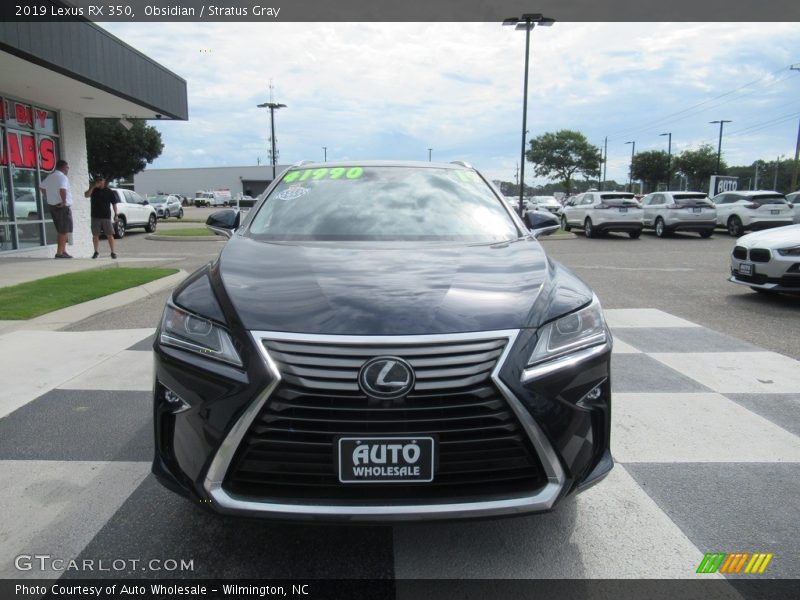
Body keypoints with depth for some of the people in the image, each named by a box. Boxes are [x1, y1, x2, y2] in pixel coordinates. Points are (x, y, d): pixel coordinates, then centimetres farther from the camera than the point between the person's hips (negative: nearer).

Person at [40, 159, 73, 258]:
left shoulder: (50, 177, 14)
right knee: (64, 231, -4)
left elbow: (42, 187, 27)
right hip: (63, 207, -9)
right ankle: (59, 253, -7)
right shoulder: (62, 177, -15)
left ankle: (63, 251, 22)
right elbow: (62, 190, -32)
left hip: (52, 205, 9)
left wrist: (48, 198, 28)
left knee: (60, 230, 17)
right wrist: (64, 201, -24)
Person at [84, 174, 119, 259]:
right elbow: (86, 195, -11)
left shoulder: (109, 191, 4)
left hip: (106, 217, -2)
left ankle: (113, 252, 3)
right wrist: (92, 187, -16)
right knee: (95, 235, 5)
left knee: (110, 235, -2)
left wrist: (116, 215, 1)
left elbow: (114, 203, 6)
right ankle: (96, 251, 12)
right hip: (95, 217, 2)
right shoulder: (93, 190, 7)